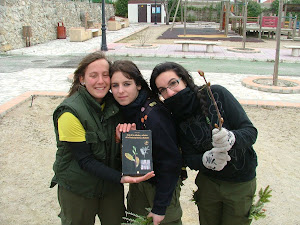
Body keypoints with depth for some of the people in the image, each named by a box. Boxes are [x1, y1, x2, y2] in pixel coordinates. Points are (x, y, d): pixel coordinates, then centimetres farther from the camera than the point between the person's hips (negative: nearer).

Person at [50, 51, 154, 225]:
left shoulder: (113, 103, -4)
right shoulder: (70, 113, -21)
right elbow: (85, 160, -21)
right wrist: (120, 178, -31)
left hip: (112, 185, 5)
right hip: (78, 189, -4)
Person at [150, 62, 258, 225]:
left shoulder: (216, 94, -20)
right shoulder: (178, 119, -8)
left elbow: (251, 131, -19)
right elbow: (189, 158, -9)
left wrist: (231, 138, -40)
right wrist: (206, 159, -31)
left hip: (240, 183, -2)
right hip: (208, 182, 3)